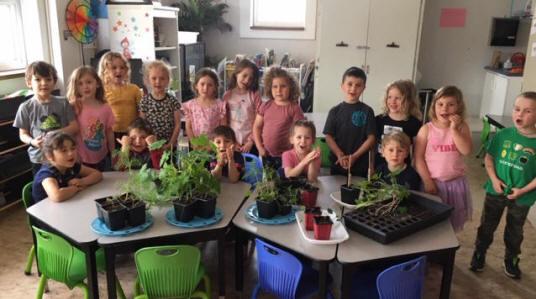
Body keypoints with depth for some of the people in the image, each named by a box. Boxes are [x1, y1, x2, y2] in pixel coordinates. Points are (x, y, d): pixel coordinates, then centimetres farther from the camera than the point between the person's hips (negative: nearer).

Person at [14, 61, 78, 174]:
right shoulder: (26, 107, -4)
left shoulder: (63, 103, -3)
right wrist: (32, 141, -18)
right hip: (39, 160, 0)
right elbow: (23, 134, 3)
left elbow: (74, 127, -5)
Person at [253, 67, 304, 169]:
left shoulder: (294, 108, -11)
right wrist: (259, 147, -1)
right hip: (267, 155, 4)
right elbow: (257, 127, 7)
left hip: (286, 156, -4)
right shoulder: (265, 106, 1)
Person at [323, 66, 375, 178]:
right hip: (338, 163, 1)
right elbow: (328, 136, -1)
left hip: (360, 165, -1)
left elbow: (371, 138, -4)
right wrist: (340, 155, -15)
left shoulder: (367, 111, -2)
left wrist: (354, 156, -13)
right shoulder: (335, 111, 1)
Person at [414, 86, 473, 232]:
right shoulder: (427, 129, -8)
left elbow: (466, 150, -18)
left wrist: (454, 129, -21)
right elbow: (418, 157, -9)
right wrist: (427, 181, -13)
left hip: (455, 183, 2)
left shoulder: (462, 127, -3)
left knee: (452, 222, 17)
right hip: (433, 182, -2)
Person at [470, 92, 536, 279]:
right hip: (496, 191, 1)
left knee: (515, 232, 19)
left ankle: (511, 260, 41)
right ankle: (479, 254, 36)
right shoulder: (502, 135, -9)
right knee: (487, 226, 16)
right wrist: (494, 179, -12)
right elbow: (489, 157, -1)